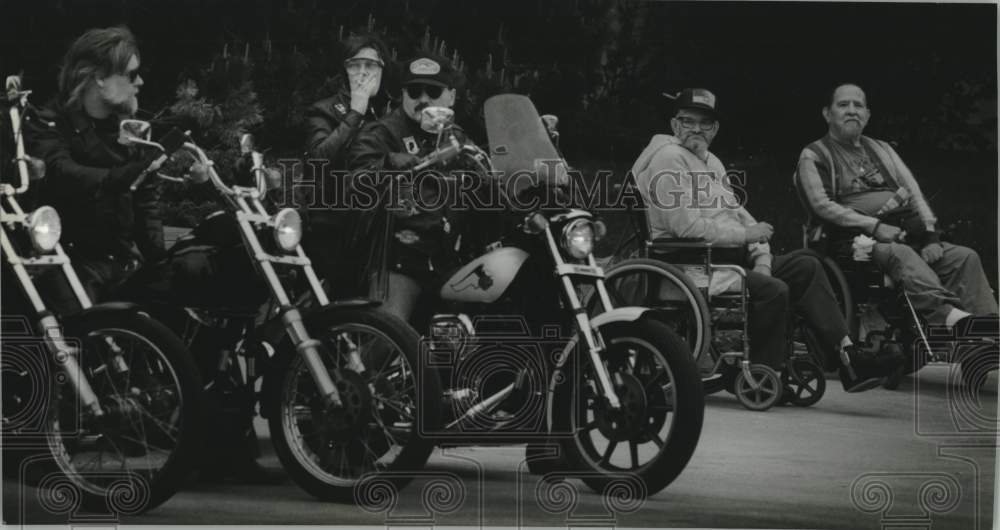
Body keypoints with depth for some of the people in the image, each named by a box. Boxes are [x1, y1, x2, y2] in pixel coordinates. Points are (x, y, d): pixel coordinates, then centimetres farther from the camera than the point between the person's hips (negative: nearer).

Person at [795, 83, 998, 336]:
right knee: (900, 254, -38)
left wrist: (930, 234, -1)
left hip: (906, 235, 7)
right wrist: (875, 226, -16)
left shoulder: (881, 149, 27)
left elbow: (914, 192, 17)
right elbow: (822, 205, -7)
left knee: (964, 256, -17)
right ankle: (949, 315, -62)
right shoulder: (814, 156, 8)